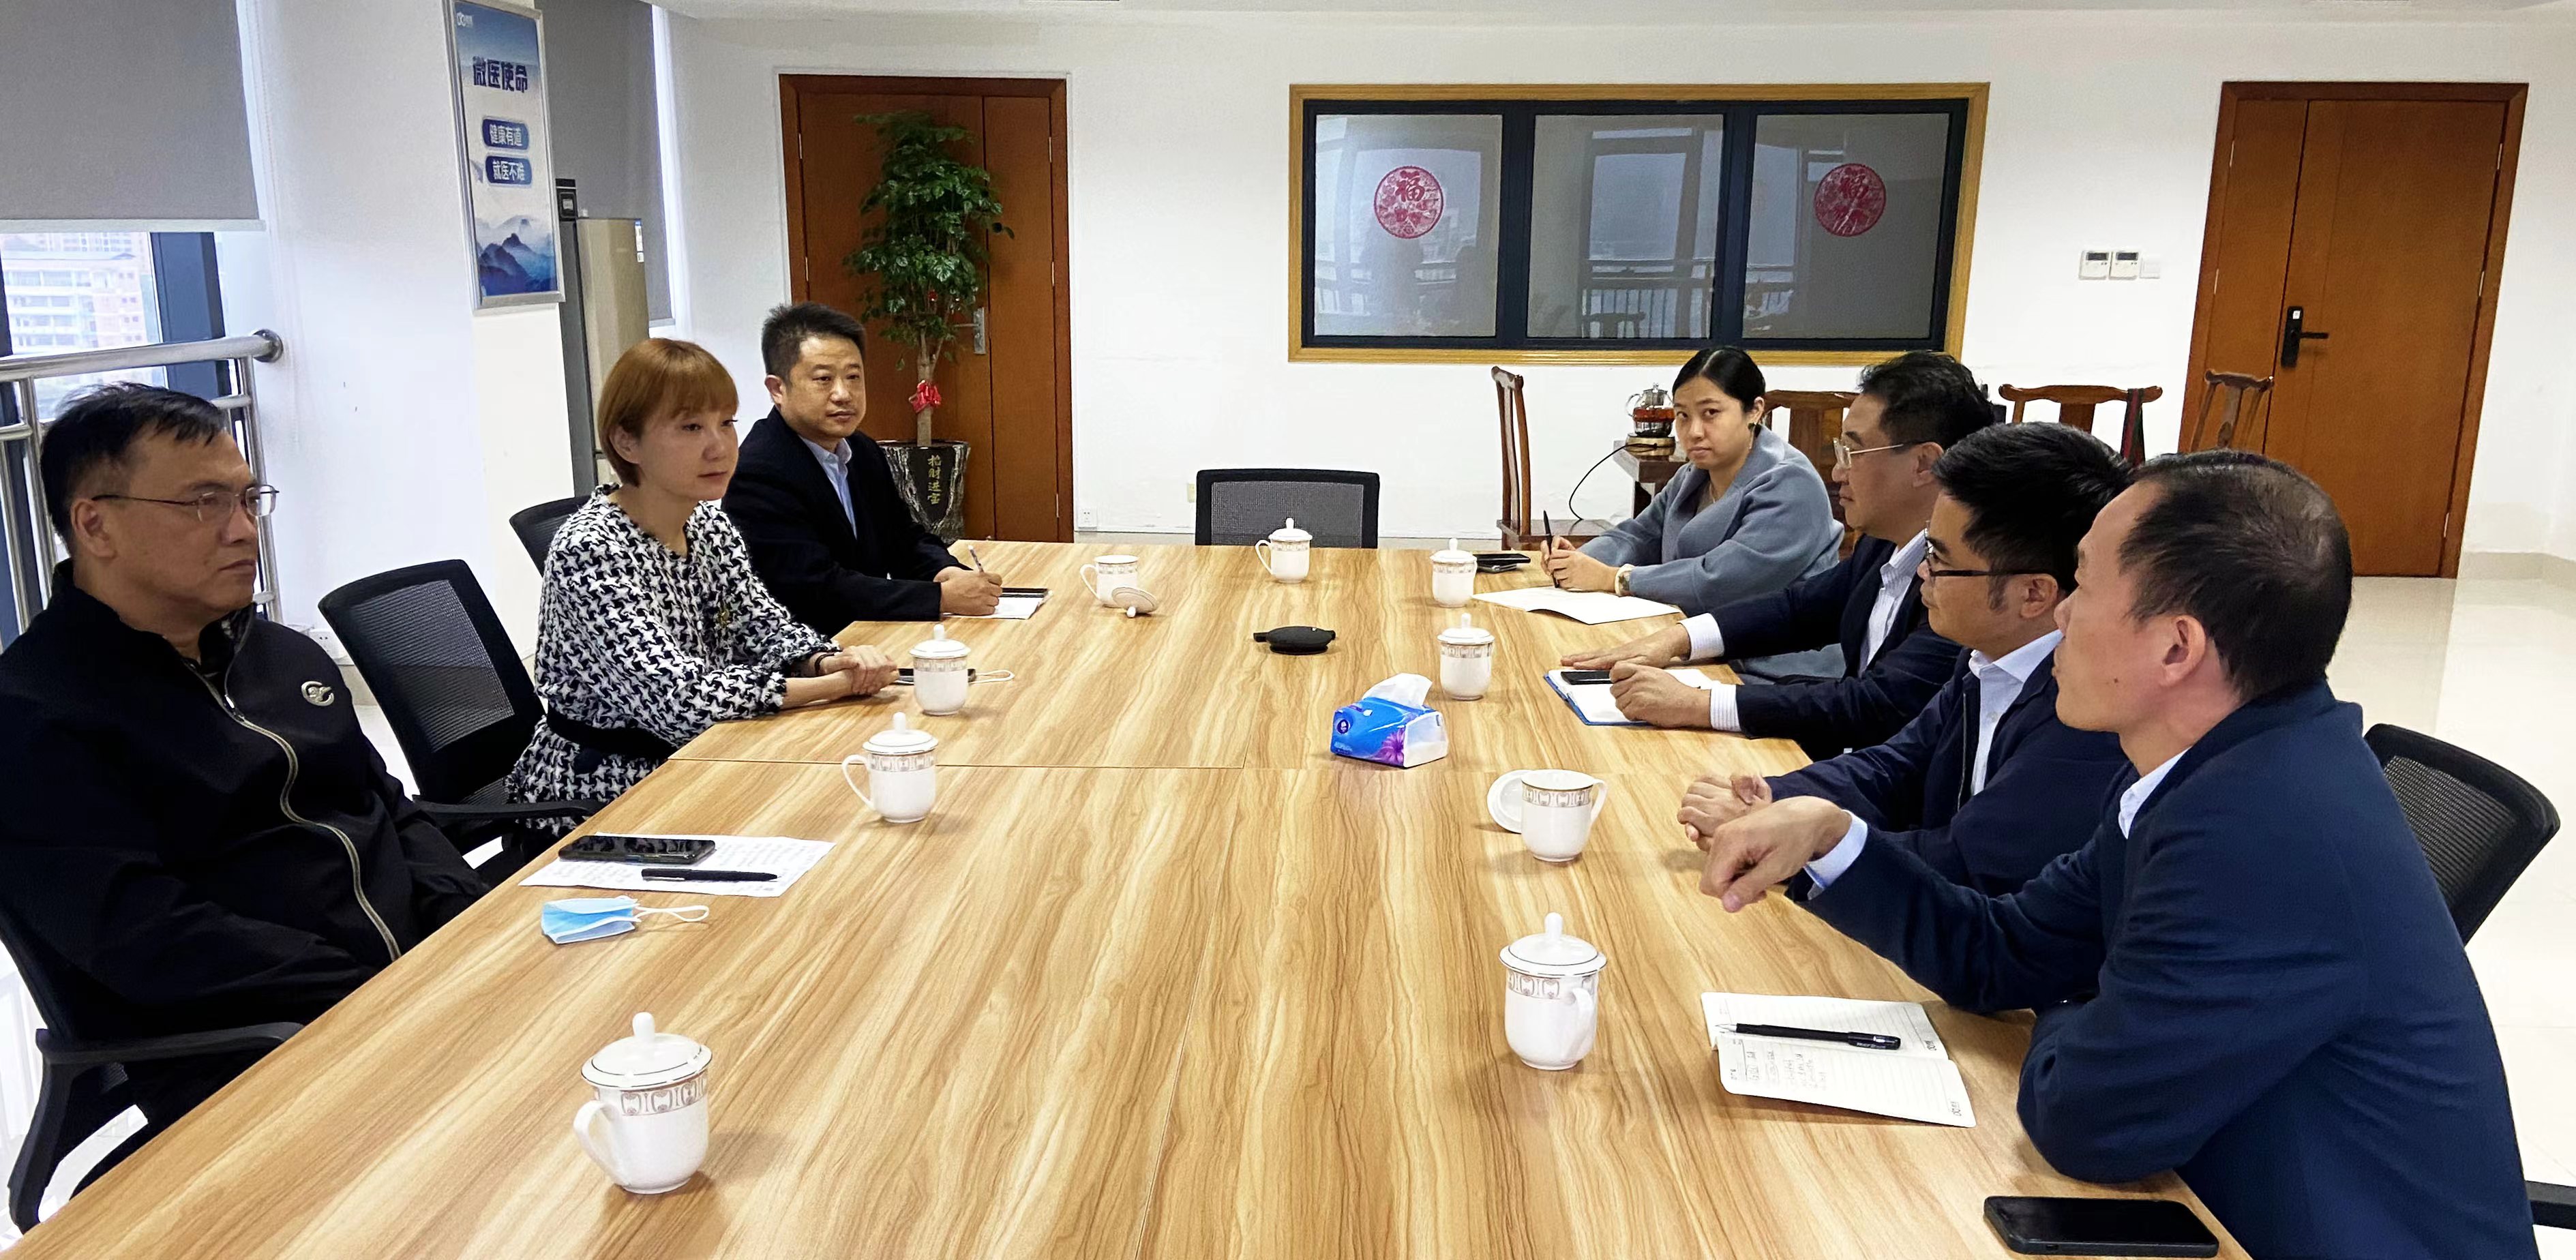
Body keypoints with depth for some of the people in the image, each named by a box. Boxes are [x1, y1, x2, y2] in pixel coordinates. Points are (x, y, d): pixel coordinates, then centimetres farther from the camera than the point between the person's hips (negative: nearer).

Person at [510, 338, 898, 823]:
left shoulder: (708, 521, 2)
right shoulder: (589, 548, -23)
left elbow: (764, 625, 5)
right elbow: (679, 698, -29)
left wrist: (827, 660, -17)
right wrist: (836, 684, -26)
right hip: (598, 792, -7)